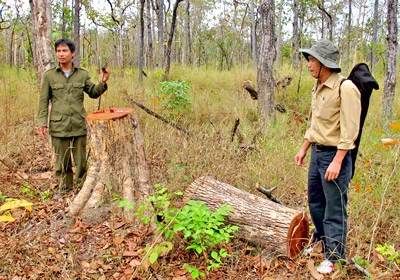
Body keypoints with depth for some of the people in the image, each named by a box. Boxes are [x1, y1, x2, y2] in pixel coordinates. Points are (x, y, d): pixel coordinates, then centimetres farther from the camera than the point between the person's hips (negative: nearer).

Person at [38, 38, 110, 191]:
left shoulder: (82, 74, 5)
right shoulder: (49, 75, 1)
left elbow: (93, 93, 14)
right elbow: (44, 101, 3)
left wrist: (102, 83, -5)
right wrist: (42, 123, -2)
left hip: (79, 125, 1)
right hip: (59, 126, -1)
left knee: (81, 160, 6)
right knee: (62, 161, 7)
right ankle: (65, 188, 22)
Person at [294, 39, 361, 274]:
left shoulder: (345, 88, -17)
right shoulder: (319, 87, 10)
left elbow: (350, 130, -20)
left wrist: (337, 161, -23)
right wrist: (304, 149, 21)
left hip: (335, 156, -9)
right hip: (317, 152, 9)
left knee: (335, 209, 2)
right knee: (315, 202, 21)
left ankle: (334, 257, 15)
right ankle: (321, 239, 42)